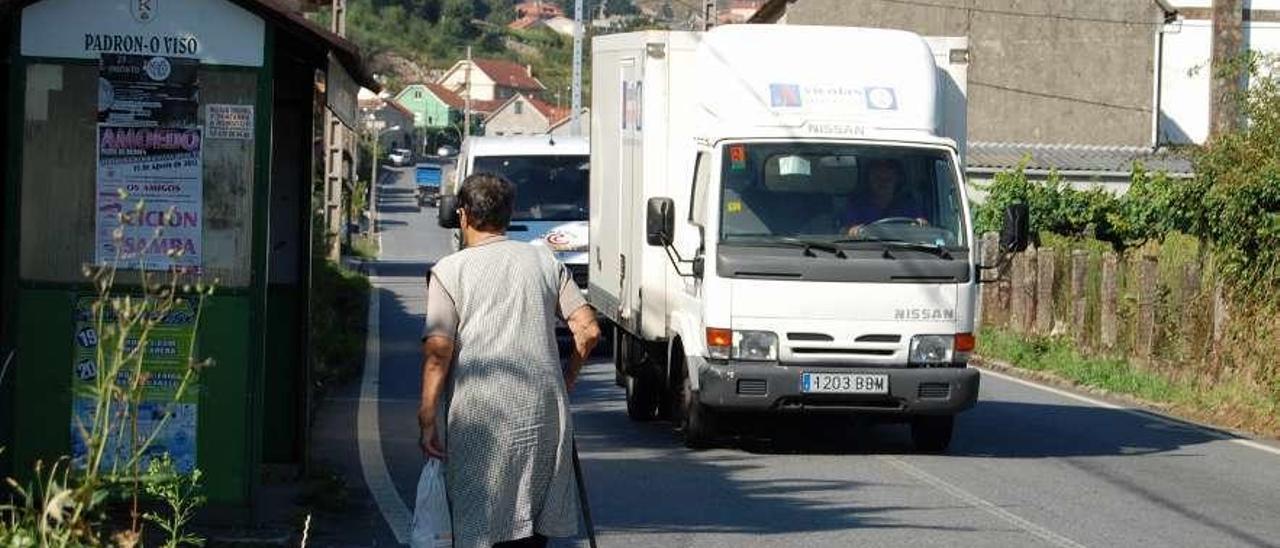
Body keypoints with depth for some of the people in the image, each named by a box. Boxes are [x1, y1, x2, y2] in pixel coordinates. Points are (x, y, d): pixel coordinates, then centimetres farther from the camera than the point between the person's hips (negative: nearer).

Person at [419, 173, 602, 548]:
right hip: (544, 407, 3)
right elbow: (588, 329, 4)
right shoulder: (544, 261, 11)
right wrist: (565, 383, 17)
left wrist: (427, 418, -7)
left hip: (479, 414, -3)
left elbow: (438, 351, -10)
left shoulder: (449, 271, 0)